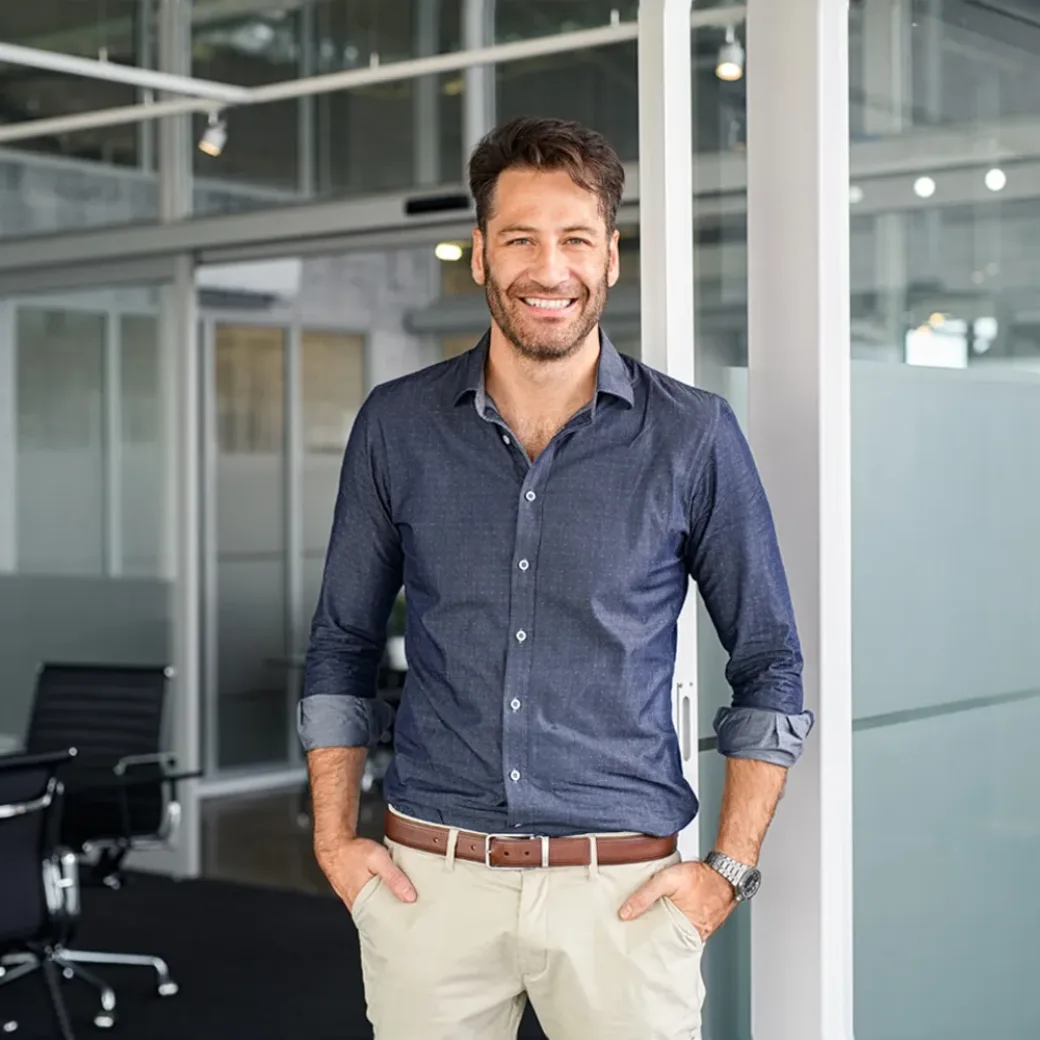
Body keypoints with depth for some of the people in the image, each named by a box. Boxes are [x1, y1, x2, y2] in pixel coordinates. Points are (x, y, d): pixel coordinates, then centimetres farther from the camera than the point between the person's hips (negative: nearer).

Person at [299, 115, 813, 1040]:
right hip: (428, 882, 2)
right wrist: (335, 840, 5)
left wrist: (730, 870, -2)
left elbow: (769, 663, 3)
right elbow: (343, 644, 11)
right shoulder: (397, 425, 2)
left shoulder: (692, 437, -3)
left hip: (622, 891, -1)